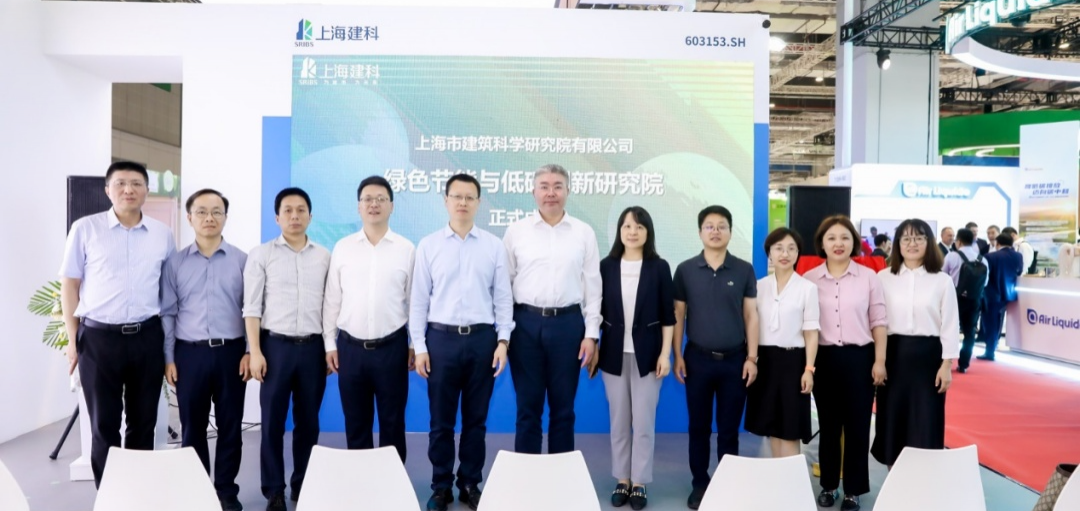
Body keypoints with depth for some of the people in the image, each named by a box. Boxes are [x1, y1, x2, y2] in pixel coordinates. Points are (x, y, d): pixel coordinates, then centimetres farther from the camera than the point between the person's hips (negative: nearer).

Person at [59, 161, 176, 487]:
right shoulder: (85, 229, 0)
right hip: (98, 337, -2)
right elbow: (70, 285, 3)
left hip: (147, 337, 2)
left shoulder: (162, 235, 5)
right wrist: (72, 339, 0)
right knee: (104, 424, 8)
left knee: (143, 422, 10)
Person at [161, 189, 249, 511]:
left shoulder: (241, 260, 3)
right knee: (193, 427, 10)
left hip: (231, 352, 0)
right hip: (190, 353, 1)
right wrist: (168, 358, 0)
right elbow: (167, 312, 4)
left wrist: (250, 352, -3)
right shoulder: (175, 262, 5)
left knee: (230, 426, 7)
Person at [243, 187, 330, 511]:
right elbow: (252, 307, -2)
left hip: (313, 347, 2)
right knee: (273, 422, 4)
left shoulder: (324, 257, 7)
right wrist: (255, 351, -9)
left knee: (308, 421, 9)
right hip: (276, 345, -2)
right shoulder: (261, 254, 1)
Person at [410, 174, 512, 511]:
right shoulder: (428, 246, 3)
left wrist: (503, 341, -4)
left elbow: (503, 297, 4)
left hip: (482, 338, 1)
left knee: (476, 419, 10)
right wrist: (419, 347, -2)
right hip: (442, 338, 0)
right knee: (441, 420, 7)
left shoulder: (494, 246, 4)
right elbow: (419, 300, 2)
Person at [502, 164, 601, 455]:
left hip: (568, 323, 1)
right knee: (528, 407, 8)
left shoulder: (584, 233, 4)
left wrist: (591, 333, 0)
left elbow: (593, 286, 5)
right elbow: (503, 282, 3)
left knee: (563, 407, 10)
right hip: (526, 323, 0)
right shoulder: (516, 231, 3)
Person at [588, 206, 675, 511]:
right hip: (614, 353, 1)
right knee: (619, 422, 10)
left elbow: (668, 315, -1)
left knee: (644, 422, 3)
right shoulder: (606, 266, 1)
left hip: (647, 353, -1)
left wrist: (665, 353, -6)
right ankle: (621, 481, 22)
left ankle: (639, 483, 16)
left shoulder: (659, 267, -1)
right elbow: (597, 310, 4)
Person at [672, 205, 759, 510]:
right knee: (699, 427, 9)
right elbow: (678, 315, 3)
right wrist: (677, 355, -1)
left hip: (734, 359, 0)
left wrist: (752, 357, -2)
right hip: (698, 358, 0)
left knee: (729, 429, 9)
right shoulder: (685, 270, 0)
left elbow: (751, 315, 3)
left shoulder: (744, 270, 1)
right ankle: (699, 484, 23)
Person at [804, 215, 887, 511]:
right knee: (828, 425, 11)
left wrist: (880, 360, -2)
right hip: (824, 358, 1)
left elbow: (878, 321, 2)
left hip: (859, 357, -1)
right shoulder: (810, 279, 1)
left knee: (857, 426, 5)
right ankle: (828, 485, 24)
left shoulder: (868, 277, 0)